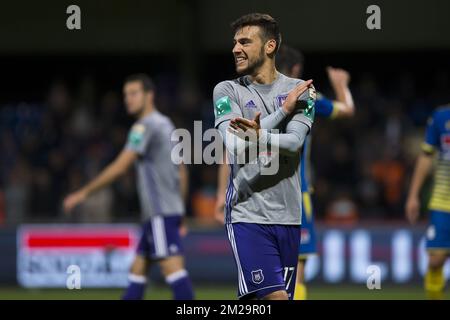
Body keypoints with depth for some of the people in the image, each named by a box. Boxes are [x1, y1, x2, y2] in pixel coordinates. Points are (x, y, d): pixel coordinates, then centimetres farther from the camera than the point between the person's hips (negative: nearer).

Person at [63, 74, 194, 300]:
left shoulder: (145, 126, -10)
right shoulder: (165, 125, 19)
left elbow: (119, 167, -14)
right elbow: (182, 173, 22)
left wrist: (84, 193, -9)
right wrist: (178, 211, 26)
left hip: (160, 213, -10)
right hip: (162, 213, 10)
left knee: (172, 266, -16)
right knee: (137, 271, 9)